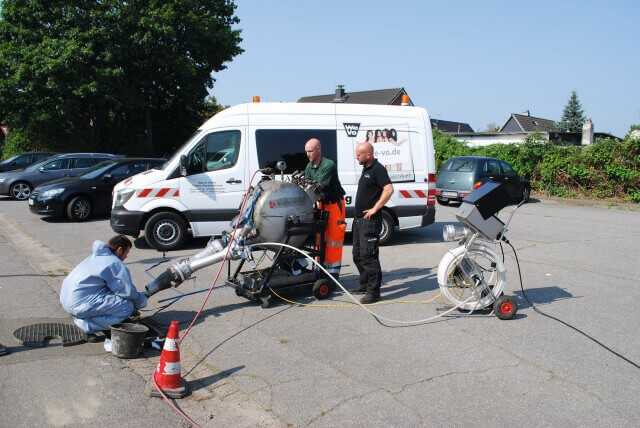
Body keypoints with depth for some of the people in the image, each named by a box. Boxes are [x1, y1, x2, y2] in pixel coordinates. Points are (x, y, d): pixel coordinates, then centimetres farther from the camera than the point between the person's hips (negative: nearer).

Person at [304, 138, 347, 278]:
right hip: (321, 204, 7)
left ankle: (333, 271, 2)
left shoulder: (329, 165, -18)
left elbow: (320, 186, -26)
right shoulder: (310, 166, 5)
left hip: (334, 204, -7)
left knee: (333, 239, -4)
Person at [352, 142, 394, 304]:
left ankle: (374, 291, -3)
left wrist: (375, 209, -24)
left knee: (368, 256, -9)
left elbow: (389, 189, -26)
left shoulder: (378, 169, -14)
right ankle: (365, 284, 29)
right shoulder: (366, 169, 16)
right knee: (358, 255, 17)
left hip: (370, 220, -10)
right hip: (359, 219, 10)